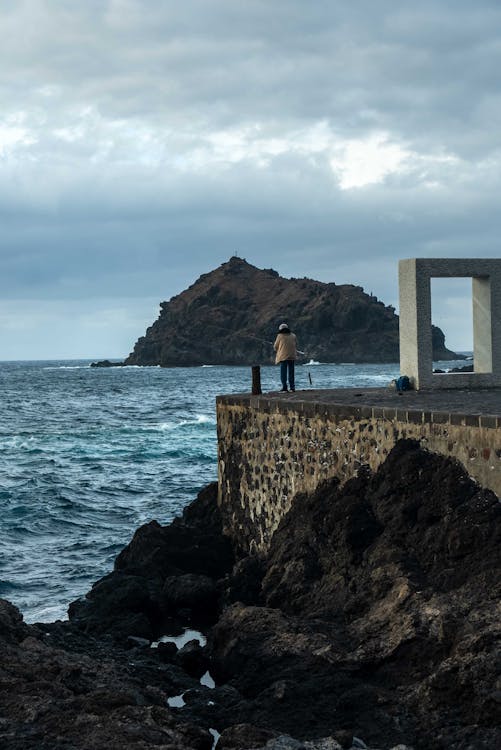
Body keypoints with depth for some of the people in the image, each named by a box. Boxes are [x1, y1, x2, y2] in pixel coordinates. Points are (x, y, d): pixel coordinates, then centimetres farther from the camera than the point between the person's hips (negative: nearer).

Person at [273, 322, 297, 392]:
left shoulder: (280, 336, -3)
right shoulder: (293, 336, 7)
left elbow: (275, 346, 3)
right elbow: (296, 345, 13)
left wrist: (277, 350, 24)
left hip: (283, 356, -3)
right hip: (292, 356, 3)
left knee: (283, 372, -1)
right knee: (291, 372, 9)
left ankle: (284, 387, -8)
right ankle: (292, 387, 8)